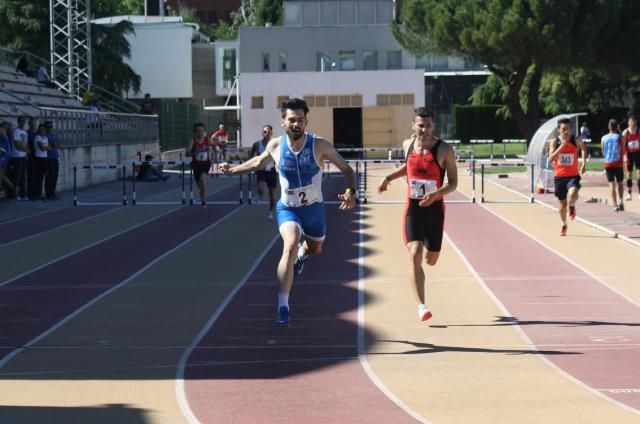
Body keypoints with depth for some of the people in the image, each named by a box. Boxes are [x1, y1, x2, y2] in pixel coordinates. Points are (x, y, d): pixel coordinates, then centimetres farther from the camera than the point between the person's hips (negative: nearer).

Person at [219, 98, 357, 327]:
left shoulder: (319, 145, -19)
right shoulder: (275, 146, -13)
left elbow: (346, 169, -12)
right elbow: (259, 162, 12)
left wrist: (351, 191, -29)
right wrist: (233, 169, 12)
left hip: (314, 208, 1)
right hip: (288, 208, -1)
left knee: (315, 249, 24)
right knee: (290, 246, -28)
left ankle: (302, 253, 67)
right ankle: (283, 307, -30)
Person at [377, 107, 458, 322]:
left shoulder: (445, 150, -11)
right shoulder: (408, 145, 0)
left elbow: (453, 182, -9)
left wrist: (436, 194, -26)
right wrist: (389, 178, 10)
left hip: (435, 208, -1)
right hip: (412, 207, 1)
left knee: (431, 260, 13)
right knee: (415, 254, -17)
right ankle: (421, 306, -18)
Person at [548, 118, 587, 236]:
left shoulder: (576, 140, -4)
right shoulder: (554, 142, -5)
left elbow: (583, 148, 20)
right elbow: (550, 159, -17)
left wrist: (584, 164, 11)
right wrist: (561, 147, -26)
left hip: (573, 175, -1)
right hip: (559, 176, 1)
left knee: (572, 194, -31)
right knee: (562, 203, 12)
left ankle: (572, 206, 5)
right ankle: (564, 225, 36)